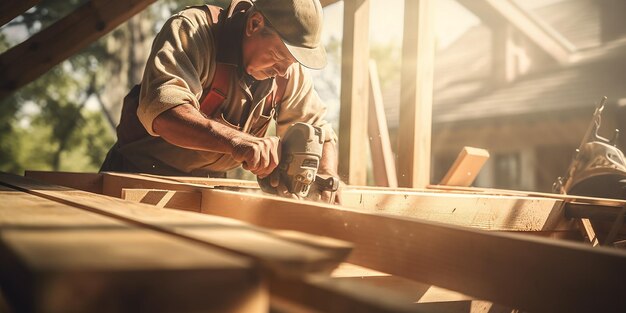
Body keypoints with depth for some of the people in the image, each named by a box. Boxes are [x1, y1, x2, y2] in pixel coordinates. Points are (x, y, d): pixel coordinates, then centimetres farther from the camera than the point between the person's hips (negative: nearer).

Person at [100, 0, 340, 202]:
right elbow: (160, 110, -37)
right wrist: (234, 140, -51)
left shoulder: (290, 71, -3)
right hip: (141, 172, -4)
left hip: (208, 183, 5)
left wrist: (327, 177, -16)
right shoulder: (192, 30, -21)